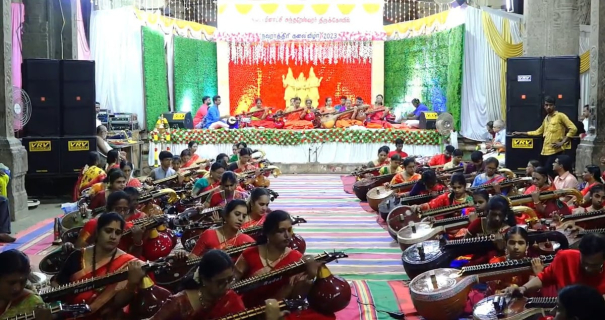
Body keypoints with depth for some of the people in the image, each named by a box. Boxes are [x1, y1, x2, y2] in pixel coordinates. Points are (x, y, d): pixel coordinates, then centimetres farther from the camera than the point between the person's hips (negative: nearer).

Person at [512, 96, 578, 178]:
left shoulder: (560, 116, -3)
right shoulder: (546, 118, 20)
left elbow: (573, 129, -10)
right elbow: (538, 132, 31)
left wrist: (562, 142, -14)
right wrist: (521, 133, 28)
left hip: (555, 151, -8)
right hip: (545, 151, 8)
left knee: (549, 173, -17)